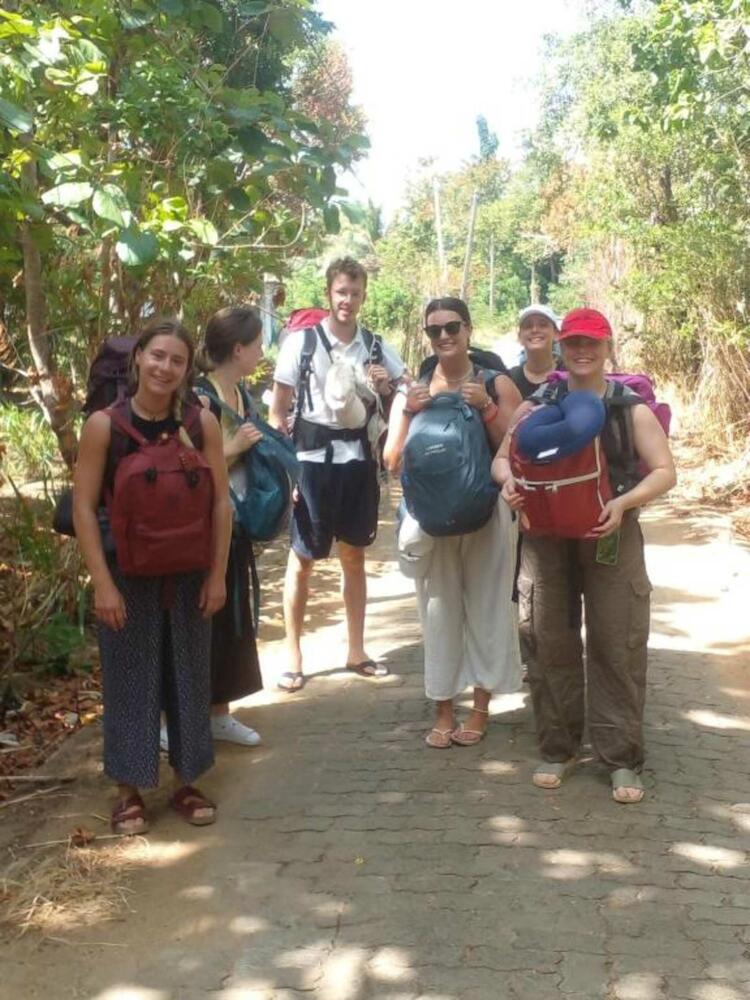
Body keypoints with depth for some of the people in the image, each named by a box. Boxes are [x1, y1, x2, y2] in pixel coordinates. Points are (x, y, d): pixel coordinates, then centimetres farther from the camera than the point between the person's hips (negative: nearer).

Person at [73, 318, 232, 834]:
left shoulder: (202, 423, -4)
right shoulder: (104, 425, -10)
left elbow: (220, 501, -1)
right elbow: (84, 507, -10)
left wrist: (218, 574, -4)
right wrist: (103, 582, -14)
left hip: (189, 574, 2)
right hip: (128, 574, -2)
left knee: (189, 675, 11)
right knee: (130, 678, 7)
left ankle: (186, 782, 28)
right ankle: (130, 789, 22)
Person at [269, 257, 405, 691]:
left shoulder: (375, 346, 6)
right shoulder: (301, 341, -5)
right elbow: (278, 410, -3)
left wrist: (387, 388, -7)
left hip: (358, 458, 4)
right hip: (313, 459, -4)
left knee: (355, 556, 13)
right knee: (303, 558, 2)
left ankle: (356, 650, 25)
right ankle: (294, 655, 13)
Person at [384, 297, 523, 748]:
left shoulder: (497, 385, 1)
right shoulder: (412, 391, 6)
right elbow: (393, 462, 2)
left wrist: (486, 407, -15)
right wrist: (409, 413, -11)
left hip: (486, 512, -1)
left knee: (487, 607, 6)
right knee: (439, 610, 7)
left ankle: (481, 707, 20)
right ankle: (444, 710, 19)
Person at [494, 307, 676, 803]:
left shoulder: (632, 410, 3)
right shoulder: (535, 407, 8)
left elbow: (665, 472, -1)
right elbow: (503, 458, 11)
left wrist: (624, 501, -19)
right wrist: (509, 482, -13)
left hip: (611, 539, -1)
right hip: (546, 539, 2)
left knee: (617, 648, -1)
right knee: (553, 646, 7)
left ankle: (622, 758, 10)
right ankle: (557, 749, 21)